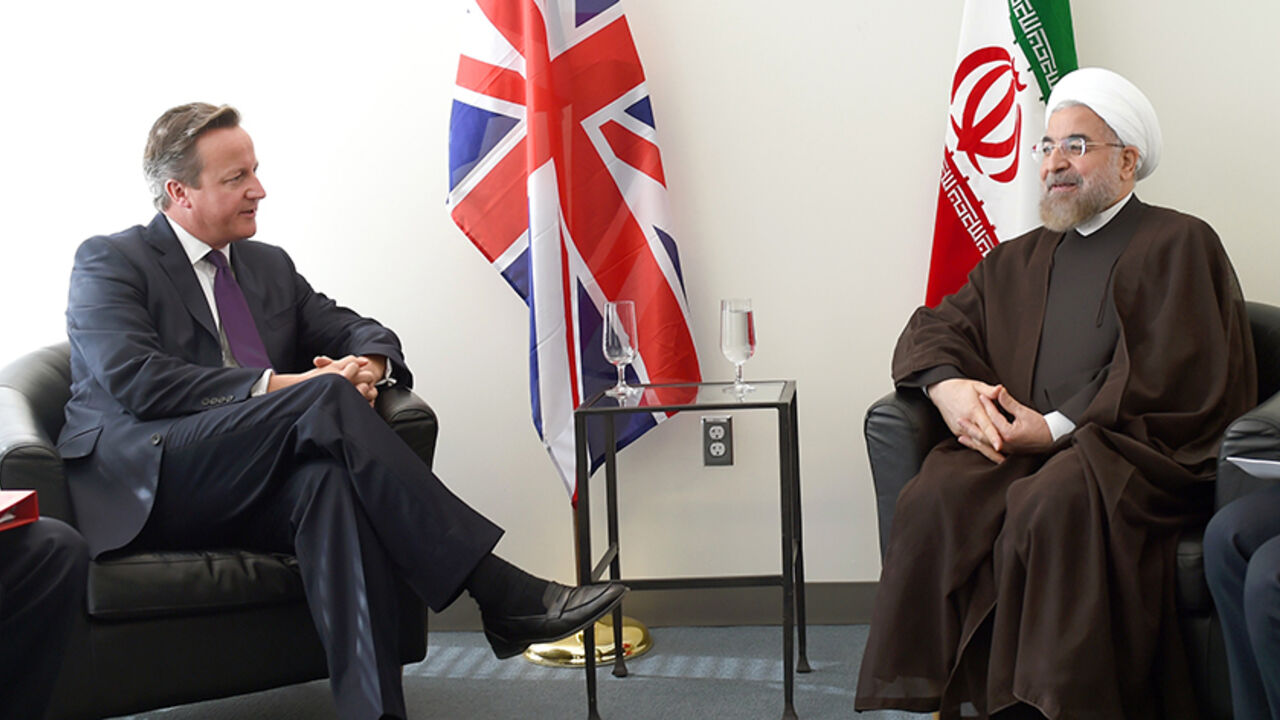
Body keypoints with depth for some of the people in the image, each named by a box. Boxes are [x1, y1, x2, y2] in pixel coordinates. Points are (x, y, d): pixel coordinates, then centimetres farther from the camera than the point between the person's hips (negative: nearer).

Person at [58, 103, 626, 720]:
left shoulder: (270, 265, 23)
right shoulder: (108, 263, 4)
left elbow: (357, 331, 21)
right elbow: (135, 380, -12)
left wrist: (367, 365, -7)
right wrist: (278, 387, -20)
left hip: (249, 494, 5)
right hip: (147, 479, -5)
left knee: (330, 479, -34)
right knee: (326, 397, -29)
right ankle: (502, 596, -34)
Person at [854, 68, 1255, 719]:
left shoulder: (1179, 245, 10)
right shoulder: (1017, 260, 28)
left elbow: (1175, 379, -3)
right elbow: (936, 326, 23)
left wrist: (1059, 427, -11)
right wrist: (948, 384, -2)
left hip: (1132, 448, -4)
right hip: (1018, 444, 4)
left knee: (1054, 501, -38)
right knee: (935, 500, -28)